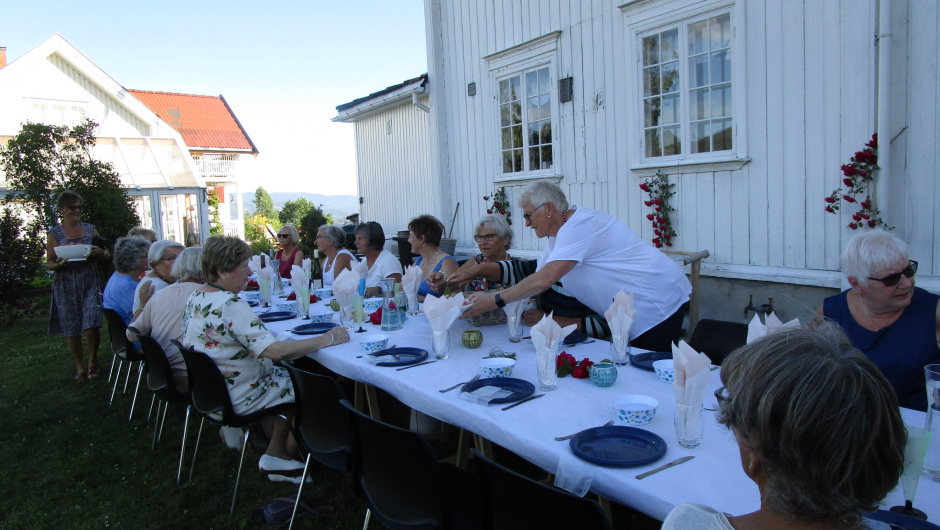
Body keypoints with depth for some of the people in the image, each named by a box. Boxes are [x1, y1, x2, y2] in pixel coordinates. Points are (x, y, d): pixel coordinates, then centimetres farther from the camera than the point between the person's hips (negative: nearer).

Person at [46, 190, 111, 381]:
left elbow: (106, 256, 12)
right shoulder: (55, 233, 2)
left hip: (90, 283, 1)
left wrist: (100, 252, -11)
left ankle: (93, 362, 12)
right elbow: (49, 263, 3)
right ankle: (80, 367, 21)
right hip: (66, 286, -1)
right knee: (72, 329, 5)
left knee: (92, 325, -10)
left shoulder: (90, 229, 8)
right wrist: (59, 264, -19)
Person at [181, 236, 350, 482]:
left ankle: (275, 455, 18)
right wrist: (328, 338, -27)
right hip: (239, 398, -10)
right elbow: (276, 351, -36)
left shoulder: (196, 297, 2)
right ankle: (284, 454, 20)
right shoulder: (230, 305, -29)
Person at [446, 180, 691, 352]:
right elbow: (537, 277, 6)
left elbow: (544, 280, -31)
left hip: (658, 304, -9)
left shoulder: (579, 226, -22)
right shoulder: (560, 232, 10)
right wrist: (478, 271, -1)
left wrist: (494, 300, -24)